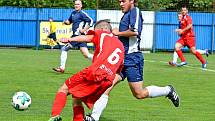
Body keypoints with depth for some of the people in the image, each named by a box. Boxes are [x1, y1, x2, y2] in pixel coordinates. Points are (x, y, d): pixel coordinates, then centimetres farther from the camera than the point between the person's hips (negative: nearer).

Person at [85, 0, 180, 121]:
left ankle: (168, 90, 17)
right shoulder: (126, 15, 20)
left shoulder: (135, 11, -8)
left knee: (139, 94, -1)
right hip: (121, 58, 9)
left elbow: (135, 31, -24)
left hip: (132, 58, -9)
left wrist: (118, 33, -11)